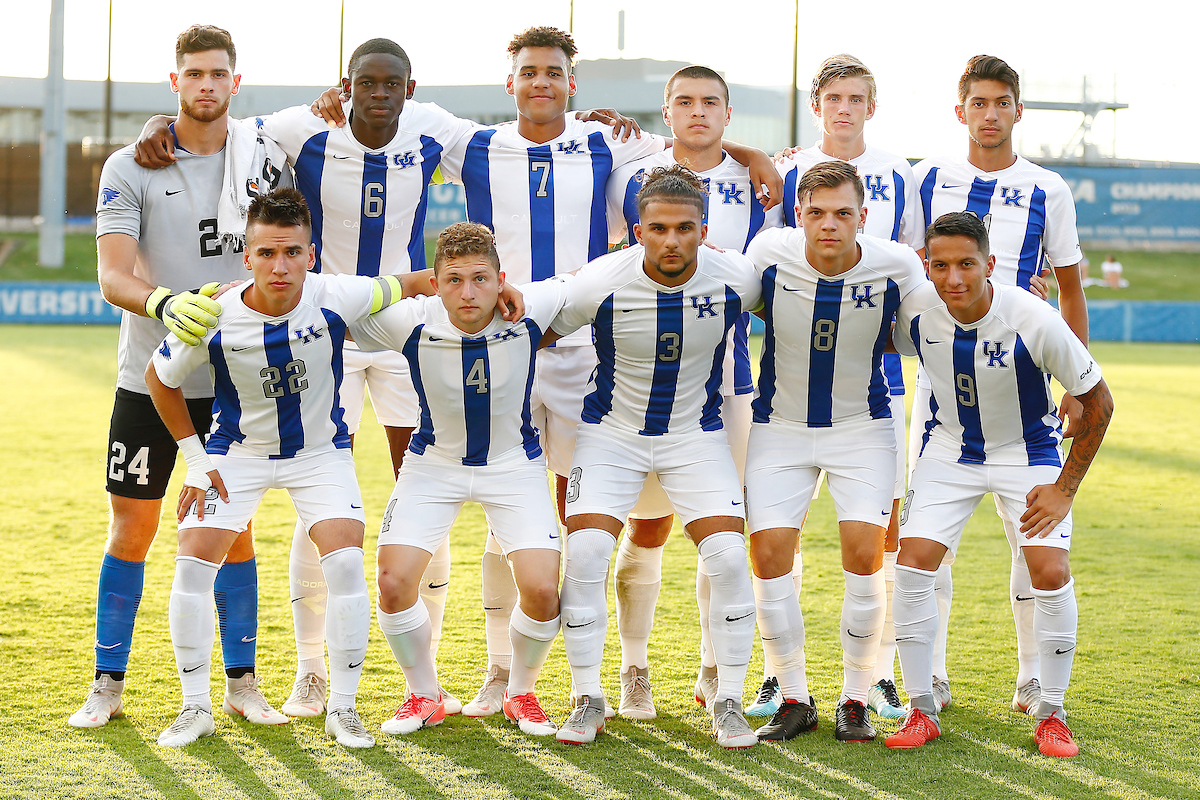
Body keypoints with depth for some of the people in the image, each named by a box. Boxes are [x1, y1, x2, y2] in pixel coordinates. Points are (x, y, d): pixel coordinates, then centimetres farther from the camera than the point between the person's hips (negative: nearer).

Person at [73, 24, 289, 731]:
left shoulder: (265, 163, 4)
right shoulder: (131, 168, -4)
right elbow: (112, 276, -14)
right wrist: (164, 303, -34)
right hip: (150, 376, -1)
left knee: (233, 529, 6)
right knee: (132, 528, 2)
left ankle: (242, 681, 15)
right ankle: (108, 685, 11)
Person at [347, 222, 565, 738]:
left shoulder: (530, 311, -23)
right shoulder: (411, 321, -24)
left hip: (513, 462, 0)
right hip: (434, 462, 0)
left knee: (542, 590, -15)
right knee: (394, 582, -14)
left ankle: (521, 694, 15)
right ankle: (424, 696, 14)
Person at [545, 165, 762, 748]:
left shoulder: (735, 279, -18)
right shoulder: (601, 283, -22)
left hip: (696, 433, 1)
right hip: (611, 432, -1)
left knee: (729, 558, -14)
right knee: (585, 554, -16)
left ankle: (728, 703, 3)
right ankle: (588, 701, 1)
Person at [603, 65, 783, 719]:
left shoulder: (757, 186, 7)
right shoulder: (630, 180, 5)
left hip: (727, 378, 1)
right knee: (648, 527, 1)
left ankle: (715, 670, 17)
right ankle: (634, 672, 11)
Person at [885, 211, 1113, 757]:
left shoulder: (1034, 320, -28)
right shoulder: (915, 311, -20)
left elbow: (1098, 400, -15)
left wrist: (1065, 487, -14)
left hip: (1029, 451, -2)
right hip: (950, 449, 2)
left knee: (1052, 574, -17)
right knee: (912, 563, -13)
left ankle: (1051, 716, 2)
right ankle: (922, 711, 1)